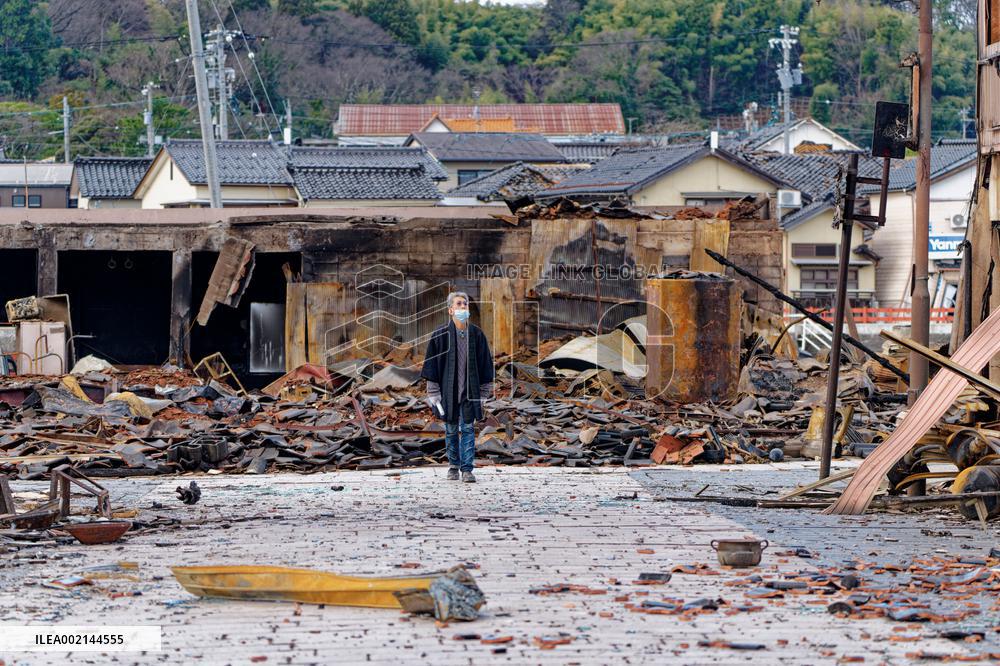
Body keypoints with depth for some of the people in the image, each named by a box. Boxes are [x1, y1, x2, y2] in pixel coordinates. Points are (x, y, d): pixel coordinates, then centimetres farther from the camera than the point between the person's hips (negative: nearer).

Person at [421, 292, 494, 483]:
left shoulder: (476, 334, 3)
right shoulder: (440, 336, -3)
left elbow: (485, 364, 10)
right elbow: (431, 365, 0)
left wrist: (484, 391, 9)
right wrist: (433, 393, -3)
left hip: (469, 391, 1)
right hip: (448, 391, -1)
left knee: (468, 429, -3)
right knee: (451, 430, 8)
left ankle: (467, 469, -2)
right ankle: (453, 465, 21)